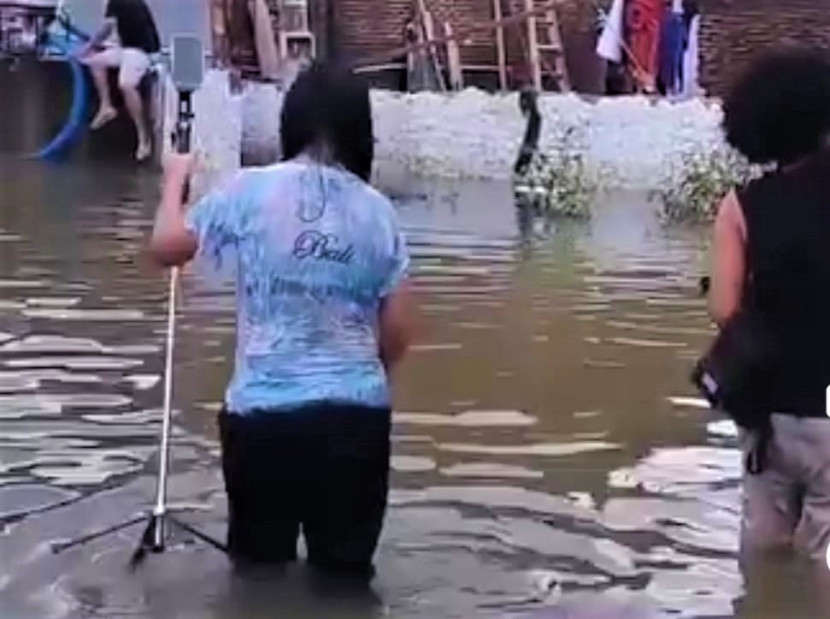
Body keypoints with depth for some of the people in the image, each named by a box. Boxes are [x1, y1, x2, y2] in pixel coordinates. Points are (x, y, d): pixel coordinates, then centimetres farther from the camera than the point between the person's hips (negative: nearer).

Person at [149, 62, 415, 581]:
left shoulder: (252, 191, -4)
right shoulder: (377, 210, 2)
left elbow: (167, 247, 9)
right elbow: (399, 333, 4)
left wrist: (175, 179, 27)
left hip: (265, 411, -1)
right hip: (357, 412, 1)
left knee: (260, 568, 16)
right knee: (344, 572, 11)